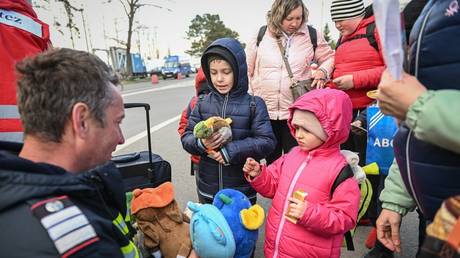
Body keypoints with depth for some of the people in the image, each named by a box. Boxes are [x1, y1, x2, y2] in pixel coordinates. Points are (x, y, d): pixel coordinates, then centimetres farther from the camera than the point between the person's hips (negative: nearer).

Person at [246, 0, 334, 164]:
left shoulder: (312, 35, 1)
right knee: (272, 159, 16)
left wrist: (323, 71, -6)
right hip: (265, 110, 1)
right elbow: (246, 68, 8)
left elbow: (329, 57, 16)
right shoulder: (261, 35, 1)